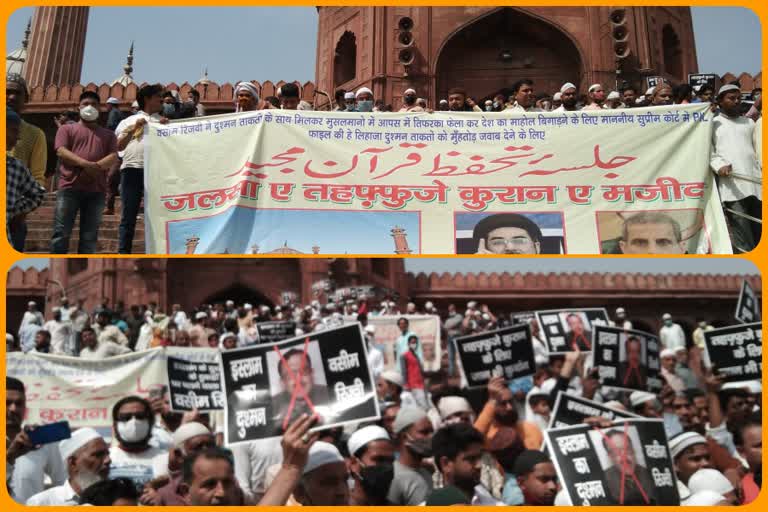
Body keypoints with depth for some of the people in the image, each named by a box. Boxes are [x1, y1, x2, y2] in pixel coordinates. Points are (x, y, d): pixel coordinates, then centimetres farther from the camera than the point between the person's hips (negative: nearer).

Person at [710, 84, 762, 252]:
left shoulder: (749, 122, 22)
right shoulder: (712, 124, 11)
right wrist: (719, 165, -18)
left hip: (756, 183, 4)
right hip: (732, 185, -4)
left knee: (760, 233, 2)